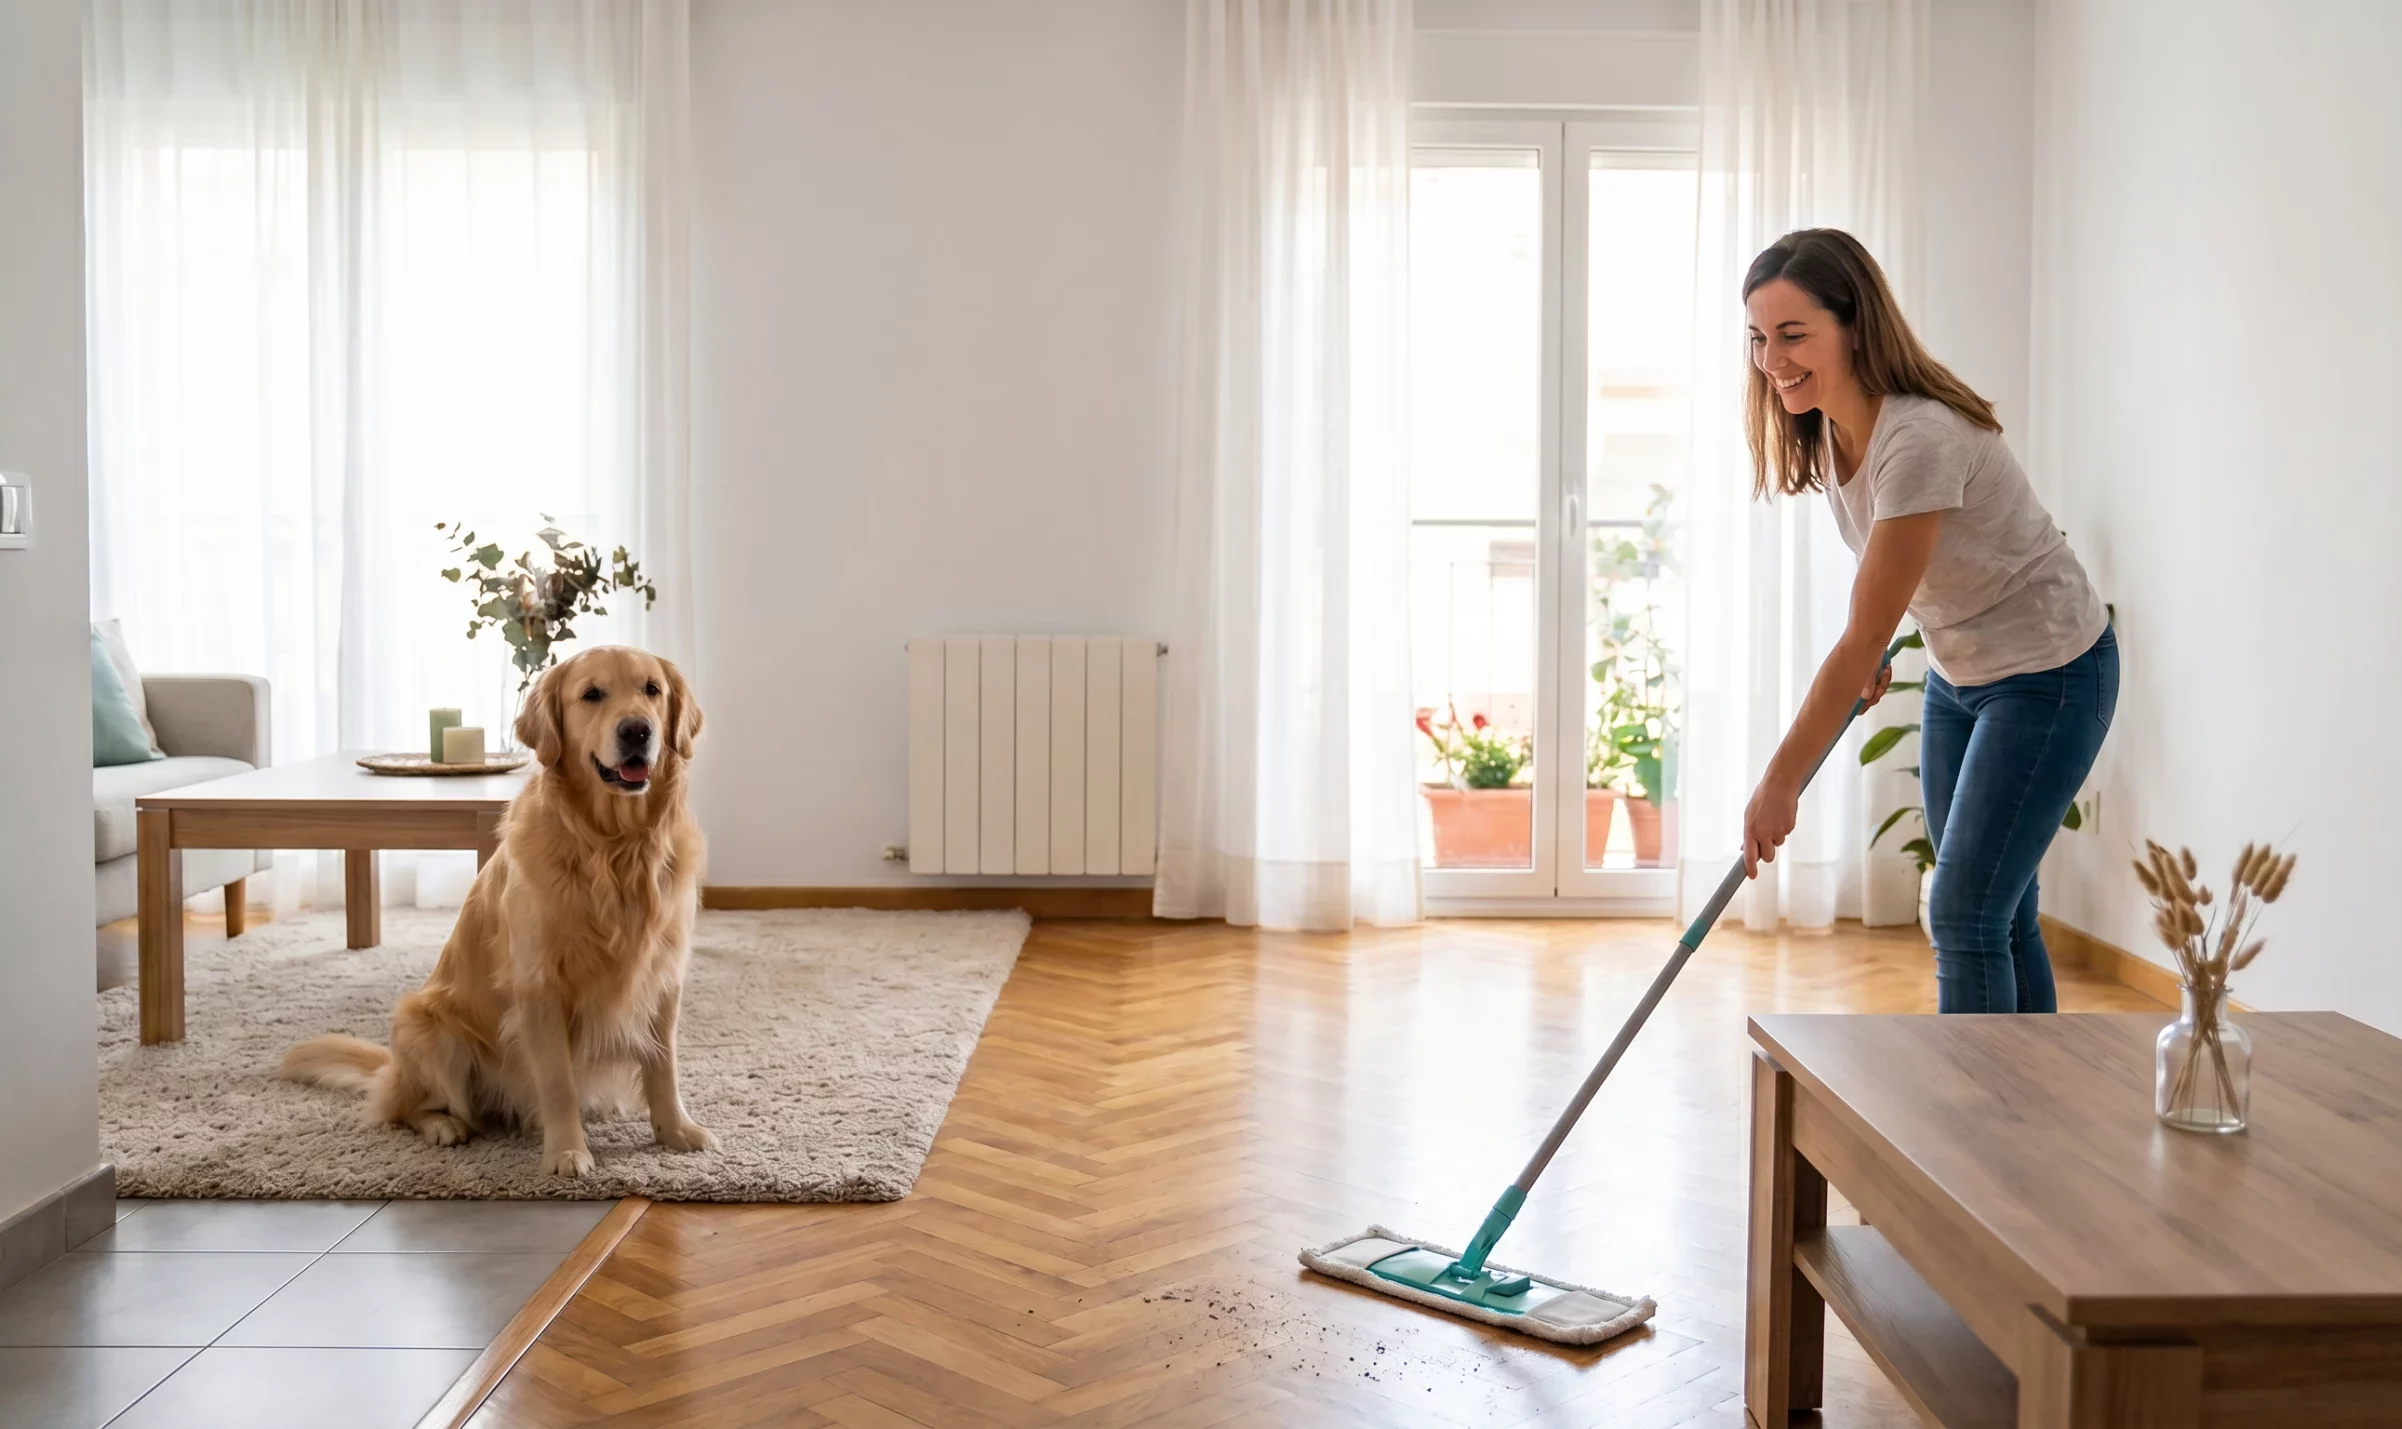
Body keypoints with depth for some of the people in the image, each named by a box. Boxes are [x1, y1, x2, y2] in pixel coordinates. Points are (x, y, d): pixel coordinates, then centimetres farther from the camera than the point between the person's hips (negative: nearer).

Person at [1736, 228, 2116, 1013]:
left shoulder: (1922, 439, -32)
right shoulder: (1825, 428, -7)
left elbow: (1864, 637, -30)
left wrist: (1779, 784, -26)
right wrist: (1872, 656, 15)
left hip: (2049, 675, -8)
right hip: (1958, 674, 9)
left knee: (1964, 915, -10)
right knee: (1998, 915, 14)